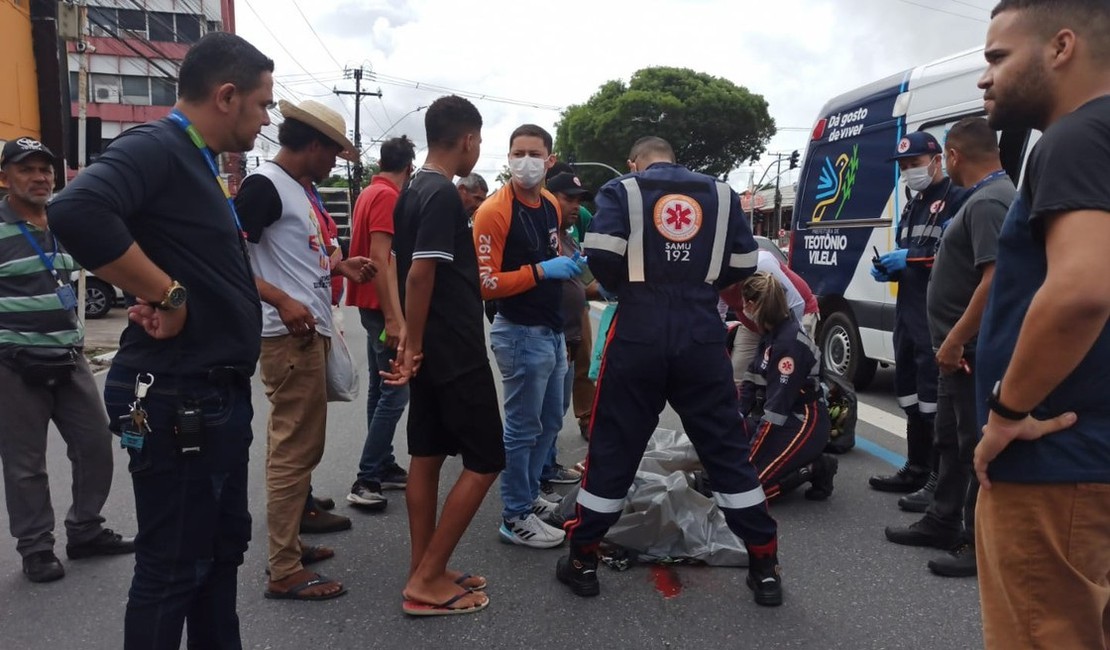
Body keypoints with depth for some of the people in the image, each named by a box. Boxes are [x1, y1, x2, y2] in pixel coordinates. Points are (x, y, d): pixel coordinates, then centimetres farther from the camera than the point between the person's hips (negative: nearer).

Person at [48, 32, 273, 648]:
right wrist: (166, 296, -24)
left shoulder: (199, 163, 15)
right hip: (177, 398, -10)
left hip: (219, 393, 10)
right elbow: (76, 211, -34)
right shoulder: (155, 147, -15)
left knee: (223, 547, 20)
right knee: (172, 566, 3)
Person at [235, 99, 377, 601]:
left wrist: (339, 266, 13)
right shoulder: (264, 184, -13)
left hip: (312, 331, 10)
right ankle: (284, 571, 3)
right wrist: (281, 302, -28)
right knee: (293, 448, -5)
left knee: (299, 444, 18)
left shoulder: (302, 188, 16)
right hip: (288, 335, -10)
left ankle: (294, 530, 33)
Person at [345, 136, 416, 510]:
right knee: (395, 392, -9)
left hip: (374, 305, 10)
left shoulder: (370, 193, 14)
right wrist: (393, 318, -25)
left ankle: (383, 467, 21)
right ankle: (366, 481, -7)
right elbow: (379, 259, -22)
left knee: (381, 389, 13)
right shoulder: (388, 197, -15)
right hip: (384, 306, -10)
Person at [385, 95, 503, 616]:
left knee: (427, 456, 12)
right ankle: (426, 580, 3)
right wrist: (414, 347, -16)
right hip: (456, 351, -9)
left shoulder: (413, 191, 12)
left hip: (432, 349, 10)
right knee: (485, 461, -1)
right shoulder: (443, 194, -17)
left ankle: (424, 573, 22)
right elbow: (419, 275, -22)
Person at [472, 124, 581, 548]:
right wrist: (540, 271, -26)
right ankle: (515, 517, 15)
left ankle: (528, 495, 36)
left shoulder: (551, 206, 10)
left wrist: (568, 268, 7)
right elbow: (485, 283, -20)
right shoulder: (495, 212, -15)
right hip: (521, 334, -9)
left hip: (552, 330, 9)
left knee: (549, 423, 19)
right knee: (523, 429, 1)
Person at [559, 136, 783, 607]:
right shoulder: (720, 193, 12)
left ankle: (582, 560, 17)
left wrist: (627, 285, 9)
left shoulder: (621, 190, 3)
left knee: (613, 447, 7)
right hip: (702, 338, 2)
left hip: (638, 336, -2)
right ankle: (765, 567, 15)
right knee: (726, 447, 10)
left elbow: (602, 258, -11)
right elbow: (744, 265, 8)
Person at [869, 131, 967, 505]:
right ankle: (917, 468, 25)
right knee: (909, 390, 14)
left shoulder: (956, 198, -9)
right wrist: (890, 268, 11)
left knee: (933, 393, -10)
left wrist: (911, 258, -20)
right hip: (907, 311, 10)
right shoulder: (913, 206, 23)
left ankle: (942, 477, -4)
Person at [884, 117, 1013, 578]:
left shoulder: (987, 202, -19)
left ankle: (982, 544, 9)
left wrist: (954, 341, -24)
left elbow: (996, 279, -28)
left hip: (972, 351, -11)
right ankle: (943, 522, 31)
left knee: (976, 448, -1)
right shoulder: (985, 197, 15)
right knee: (951, 441, 18)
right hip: (962, 349, 11)